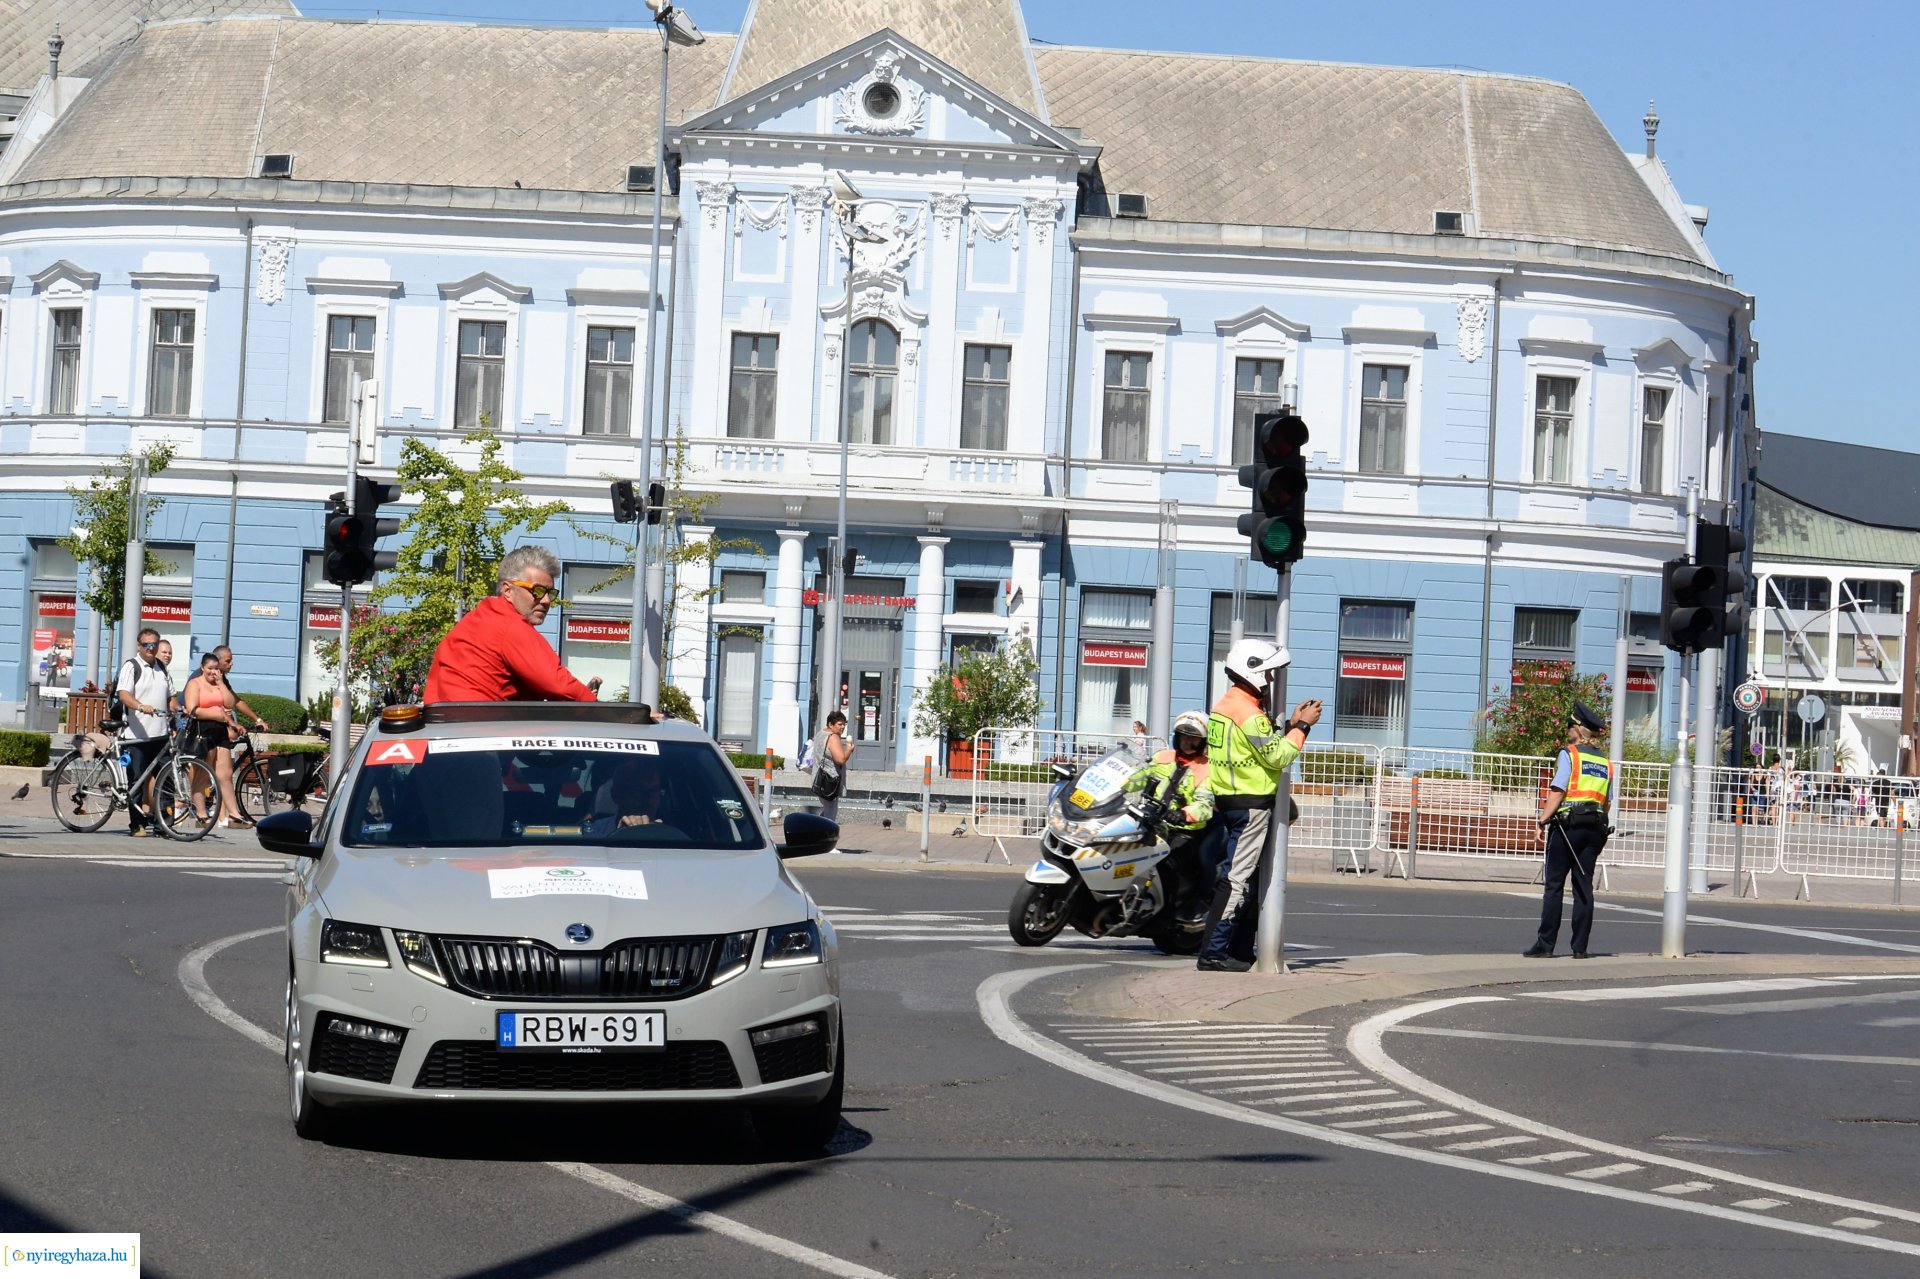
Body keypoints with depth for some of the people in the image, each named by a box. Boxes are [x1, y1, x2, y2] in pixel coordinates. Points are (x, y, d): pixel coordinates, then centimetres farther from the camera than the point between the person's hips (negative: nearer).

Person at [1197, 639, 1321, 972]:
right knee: (1237, 880, -10)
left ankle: (1241, 952, 18)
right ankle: (1213, 953, -13)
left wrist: (1290, 725, 11)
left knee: (1249, 880, 15)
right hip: (1250, 806, -10)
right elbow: (1277, 757, -17)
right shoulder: (1248, 714, -17)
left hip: (1227, 802, 10)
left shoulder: (1226, 705, 14)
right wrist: (1302, 727, -8)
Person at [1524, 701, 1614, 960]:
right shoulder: (1606, 762, 15)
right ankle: (1580, 946, 3)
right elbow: (1607, 801, 13)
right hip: (1595, 827, 5)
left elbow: (1558, 791, -11)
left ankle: (1545, 944, -5)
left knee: (1554, 886, -3)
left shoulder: (1569, 754, -3)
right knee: (1584, 886, 6)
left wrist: (1543, 822, -10)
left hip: (1568, 824, -5)